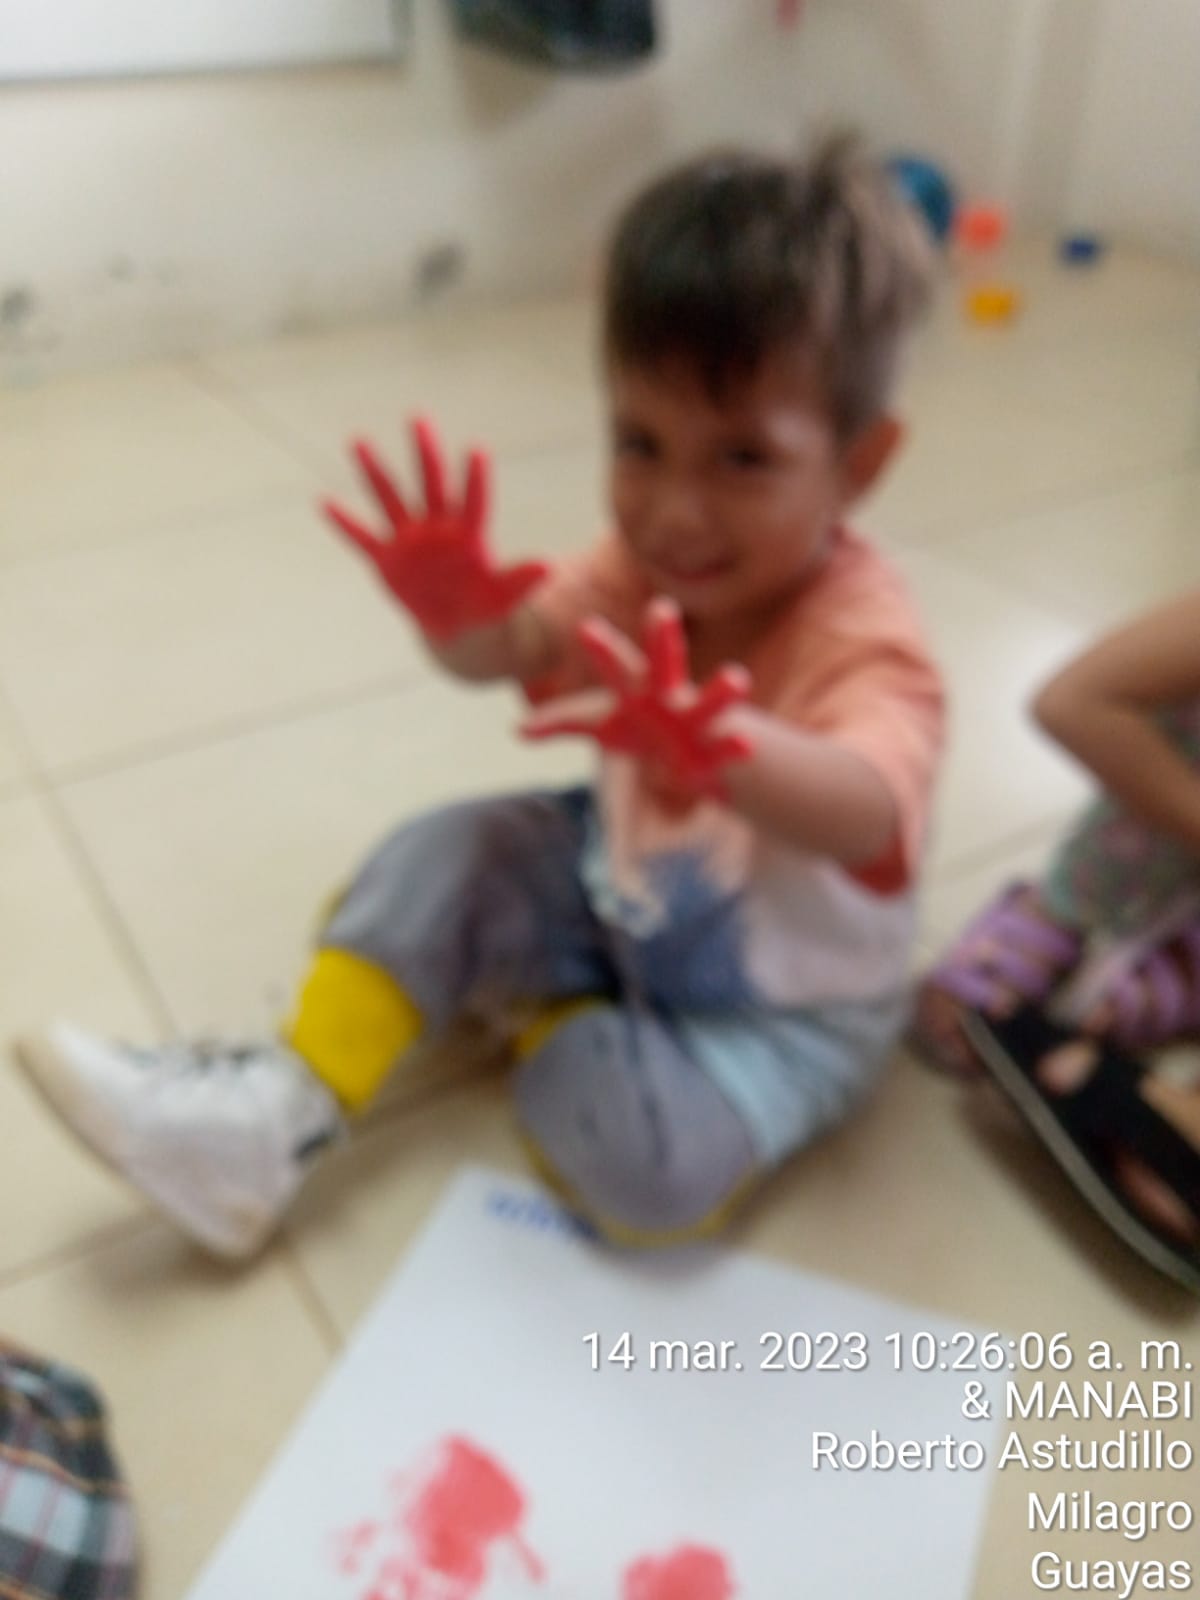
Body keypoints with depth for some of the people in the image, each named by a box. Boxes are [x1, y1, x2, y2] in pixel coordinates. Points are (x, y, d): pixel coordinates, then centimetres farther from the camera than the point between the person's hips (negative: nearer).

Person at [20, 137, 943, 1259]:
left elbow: (865, 817, -50)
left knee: (653, 1166, -27)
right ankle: (279, 1113, -6)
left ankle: (544, 1012, 4)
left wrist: (720, 746, -72)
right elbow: (508, 648, -16)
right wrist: (457, 609, -41)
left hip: (784, 1007, -5)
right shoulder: (650, 567, -11)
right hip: (621, 897, 6)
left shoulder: (865, 648, -31)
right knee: (448, 854, -9)